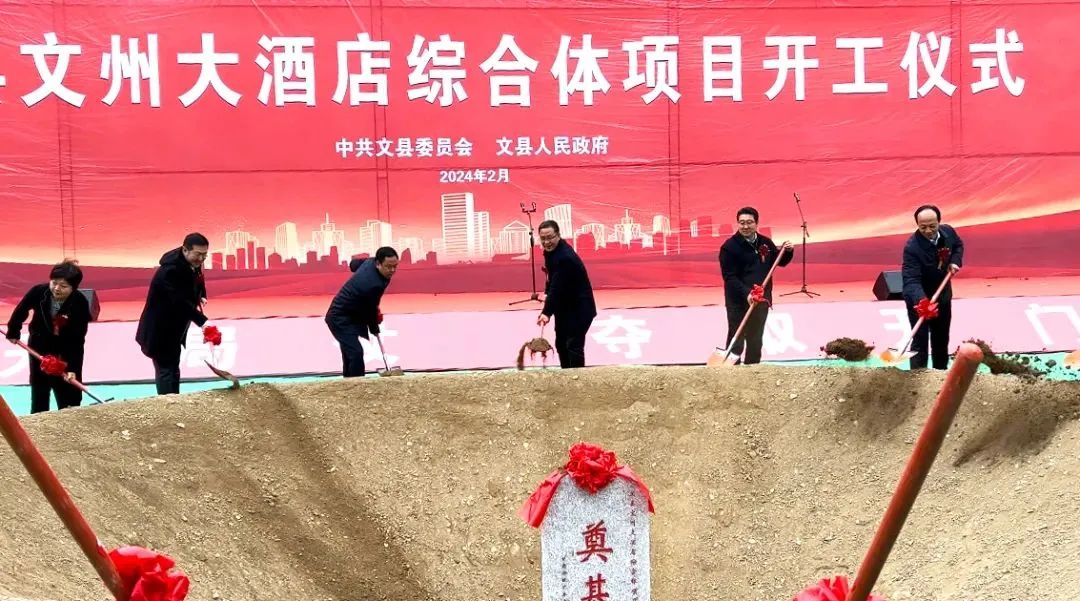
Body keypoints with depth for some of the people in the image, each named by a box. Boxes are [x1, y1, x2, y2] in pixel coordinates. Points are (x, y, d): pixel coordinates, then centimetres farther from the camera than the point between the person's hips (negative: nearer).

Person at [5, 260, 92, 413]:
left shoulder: (80, 304, -28)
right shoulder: (38, 292, -24)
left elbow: (77, 340, -25)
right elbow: (21, 310, -2)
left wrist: (72, 368, -29)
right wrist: (13, 332, 11)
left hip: (67, 352, -2)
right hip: (39, 348, 2)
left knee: (69, 398, 2)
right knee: (38, 393, 14)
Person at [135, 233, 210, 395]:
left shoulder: (193, 264, -3)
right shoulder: (170, 270, -30)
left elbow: (197, 284, 17)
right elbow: (180, 301, -38)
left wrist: (200, 297, -3)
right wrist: (202, 322, -45)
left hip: (174, 328, 9)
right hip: (160, 330, -9)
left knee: (173, 368, 17)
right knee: (166, 369, -7)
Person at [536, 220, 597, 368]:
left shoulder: (565, 257, -29)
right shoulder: (551, 250, 2)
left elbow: (558, 287, -33)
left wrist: (547, 312, -36)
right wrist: (547, 293, -2)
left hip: (579, 308, -10)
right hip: (564, 307, 10)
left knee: (574, 346, -13)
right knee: (561, 344, 16)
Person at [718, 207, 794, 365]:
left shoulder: (765, 243, 6)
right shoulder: (729, 246, -12)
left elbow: (780, 262, 20)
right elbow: (729, 277, -18)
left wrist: (787, 252, -1)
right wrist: (746, 294, -29)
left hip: (761, 300, 6)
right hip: (738, 302, -5)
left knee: (756, 339, 14)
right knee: (736, 339, -3)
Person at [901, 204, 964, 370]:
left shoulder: (948, 231, -13)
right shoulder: (912, 247, -33)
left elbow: (958, 245, 12)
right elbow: (911, 280, -39)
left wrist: (955, 261, -8)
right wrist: (921, 301, -56)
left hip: (942, 295, 6)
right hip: (919, 299, -6)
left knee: (942, 338, 21)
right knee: (920, 341, -6)